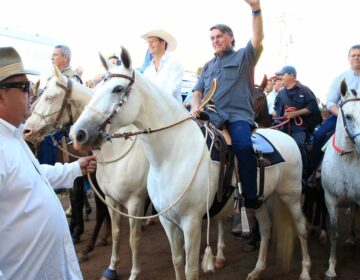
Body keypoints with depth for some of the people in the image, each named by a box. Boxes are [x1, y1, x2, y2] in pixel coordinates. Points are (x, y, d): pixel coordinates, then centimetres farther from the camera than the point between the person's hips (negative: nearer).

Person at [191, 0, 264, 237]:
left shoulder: (243, 57, 12)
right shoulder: (208, 66, 27)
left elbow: (258, 39, -6)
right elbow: (197, 92, 21)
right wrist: (196, 107, -3)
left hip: (238, 116, -5)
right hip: (211, 117, 6)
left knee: (243, 146, -33)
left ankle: (251, 205, -28)